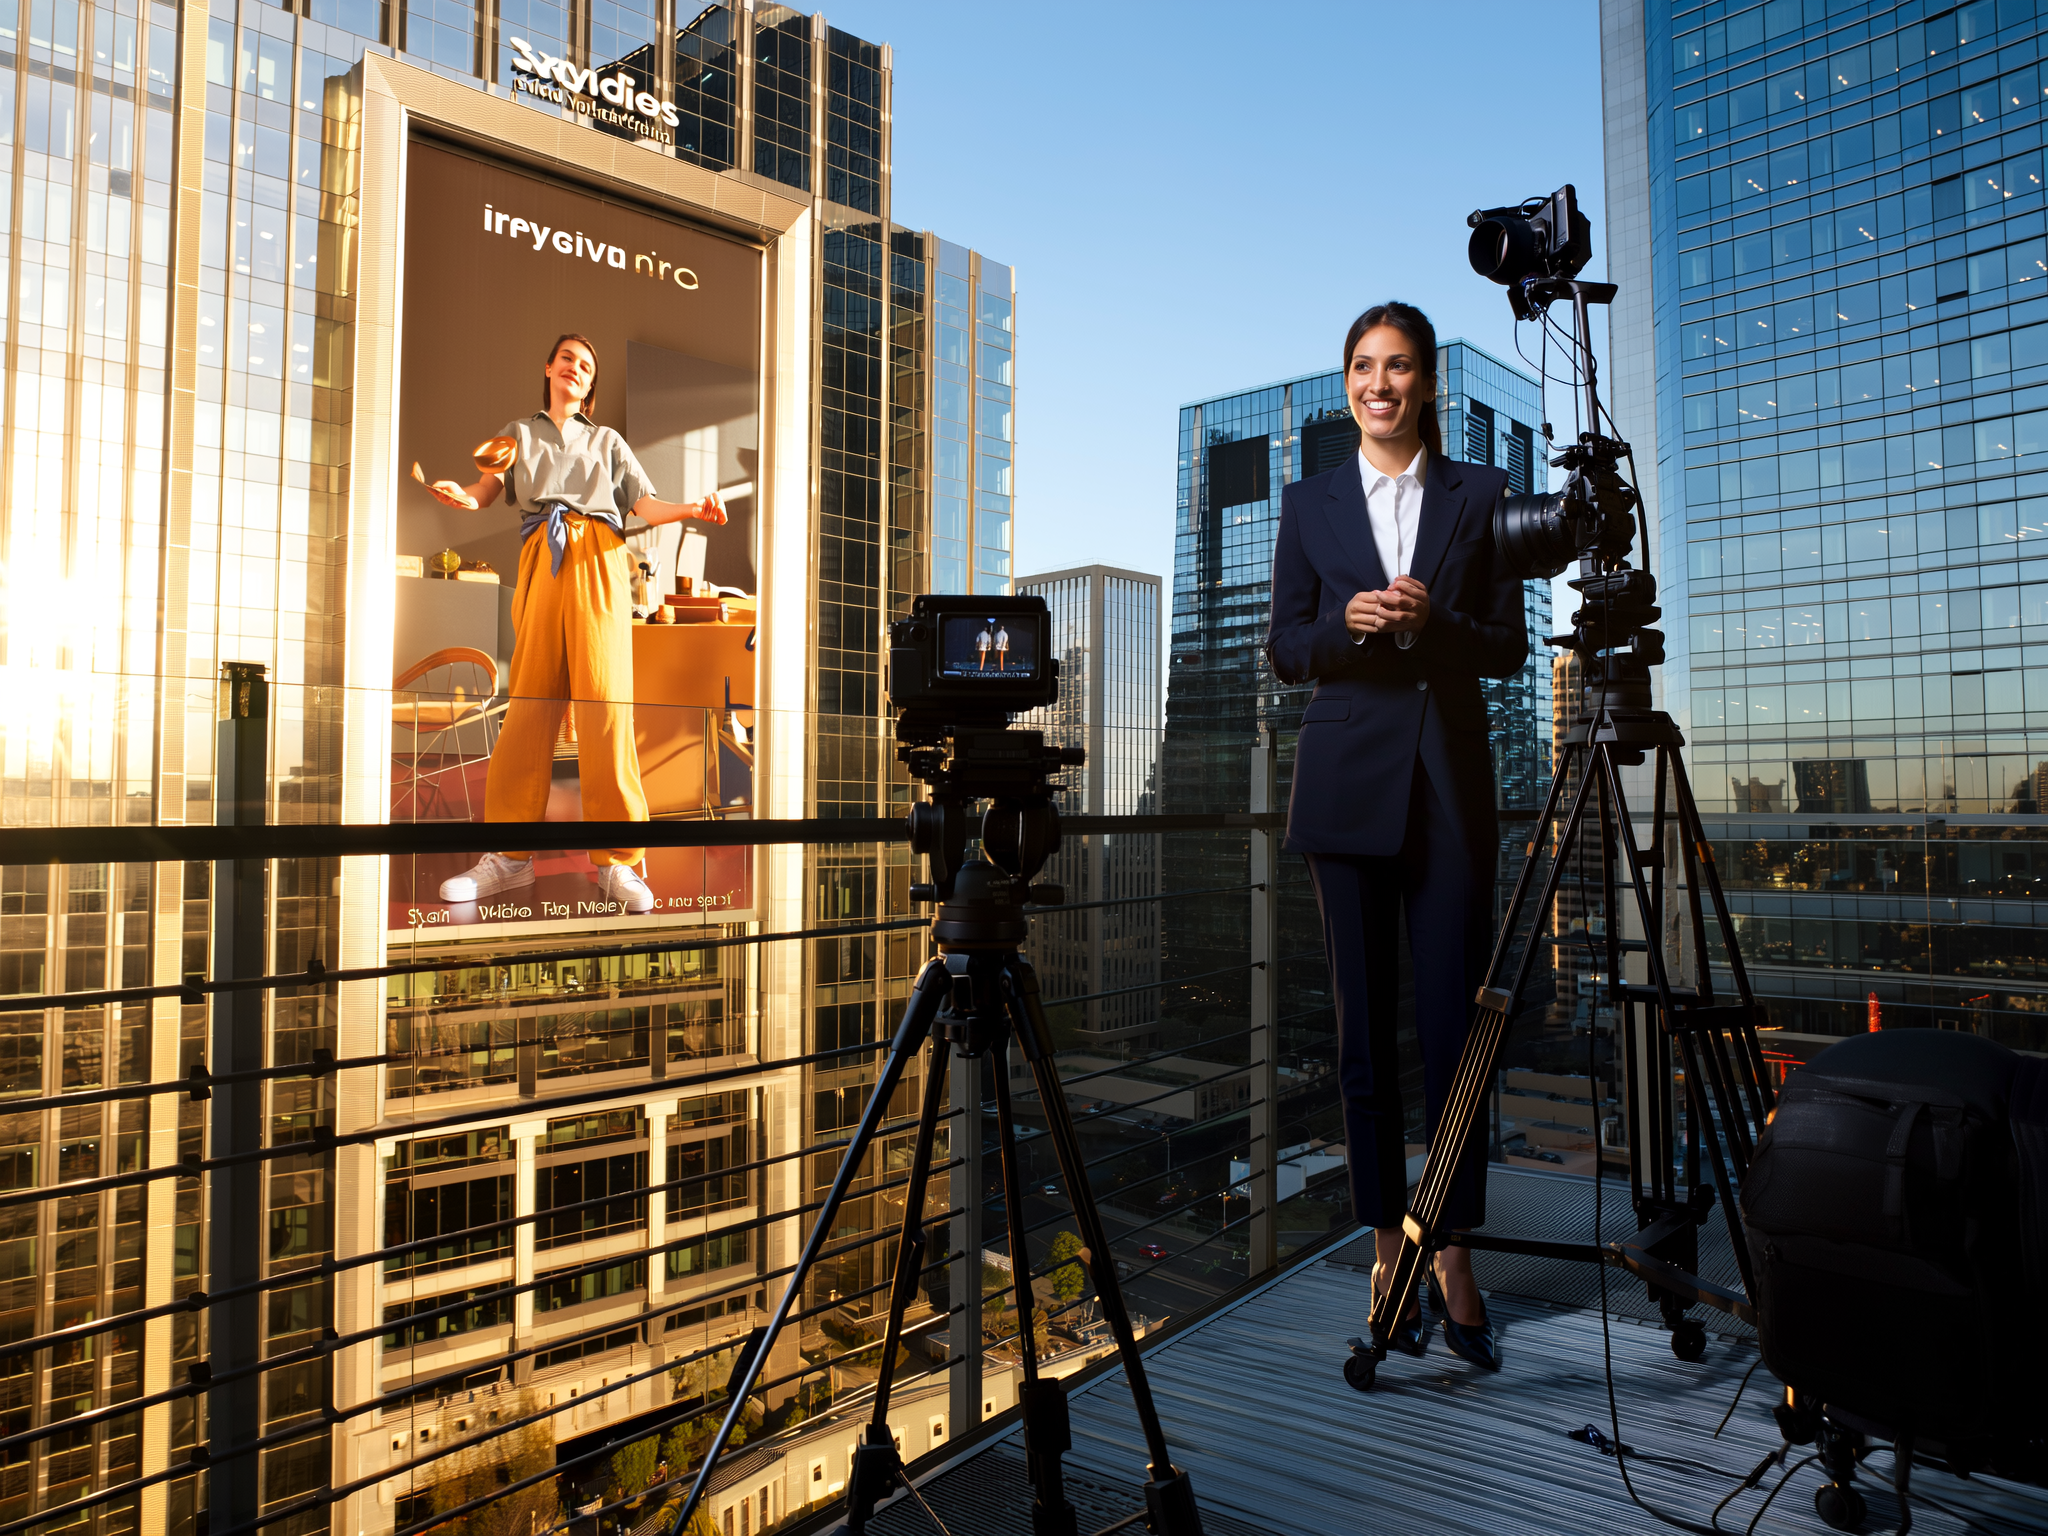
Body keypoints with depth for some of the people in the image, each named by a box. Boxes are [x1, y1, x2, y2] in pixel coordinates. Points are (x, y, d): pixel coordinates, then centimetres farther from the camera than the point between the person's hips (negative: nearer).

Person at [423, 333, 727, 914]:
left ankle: (617, 864, -17)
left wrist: (691, 508, -6)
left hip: (598, 561, -1)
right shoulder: (519, 432, 29)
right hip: (539, 561, 1)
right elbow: (490, 485, 13)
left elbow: (647, 505, 15)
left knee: (604, 700, -14)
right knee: (529, 699, -6)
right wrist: (464, 495, -11)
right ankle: (511, 855, -1)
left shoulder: (607, 440, 27)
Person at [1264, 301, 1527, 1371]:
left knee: (1453, 1023, -2)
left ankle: (1455, 1262, 12)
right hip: (1348, 780, 0)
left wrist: (1430, 621, -13)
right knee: (1366, 1026, 4)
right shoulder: (1309, 503, 10)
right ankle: (1388, 1253, 17)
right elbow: (1283, 648, 7)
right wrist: (1349, 622, -12)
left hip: (1450, 778, 0)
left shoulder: (1479, 496, 9)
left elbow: (1508, 647, 6)